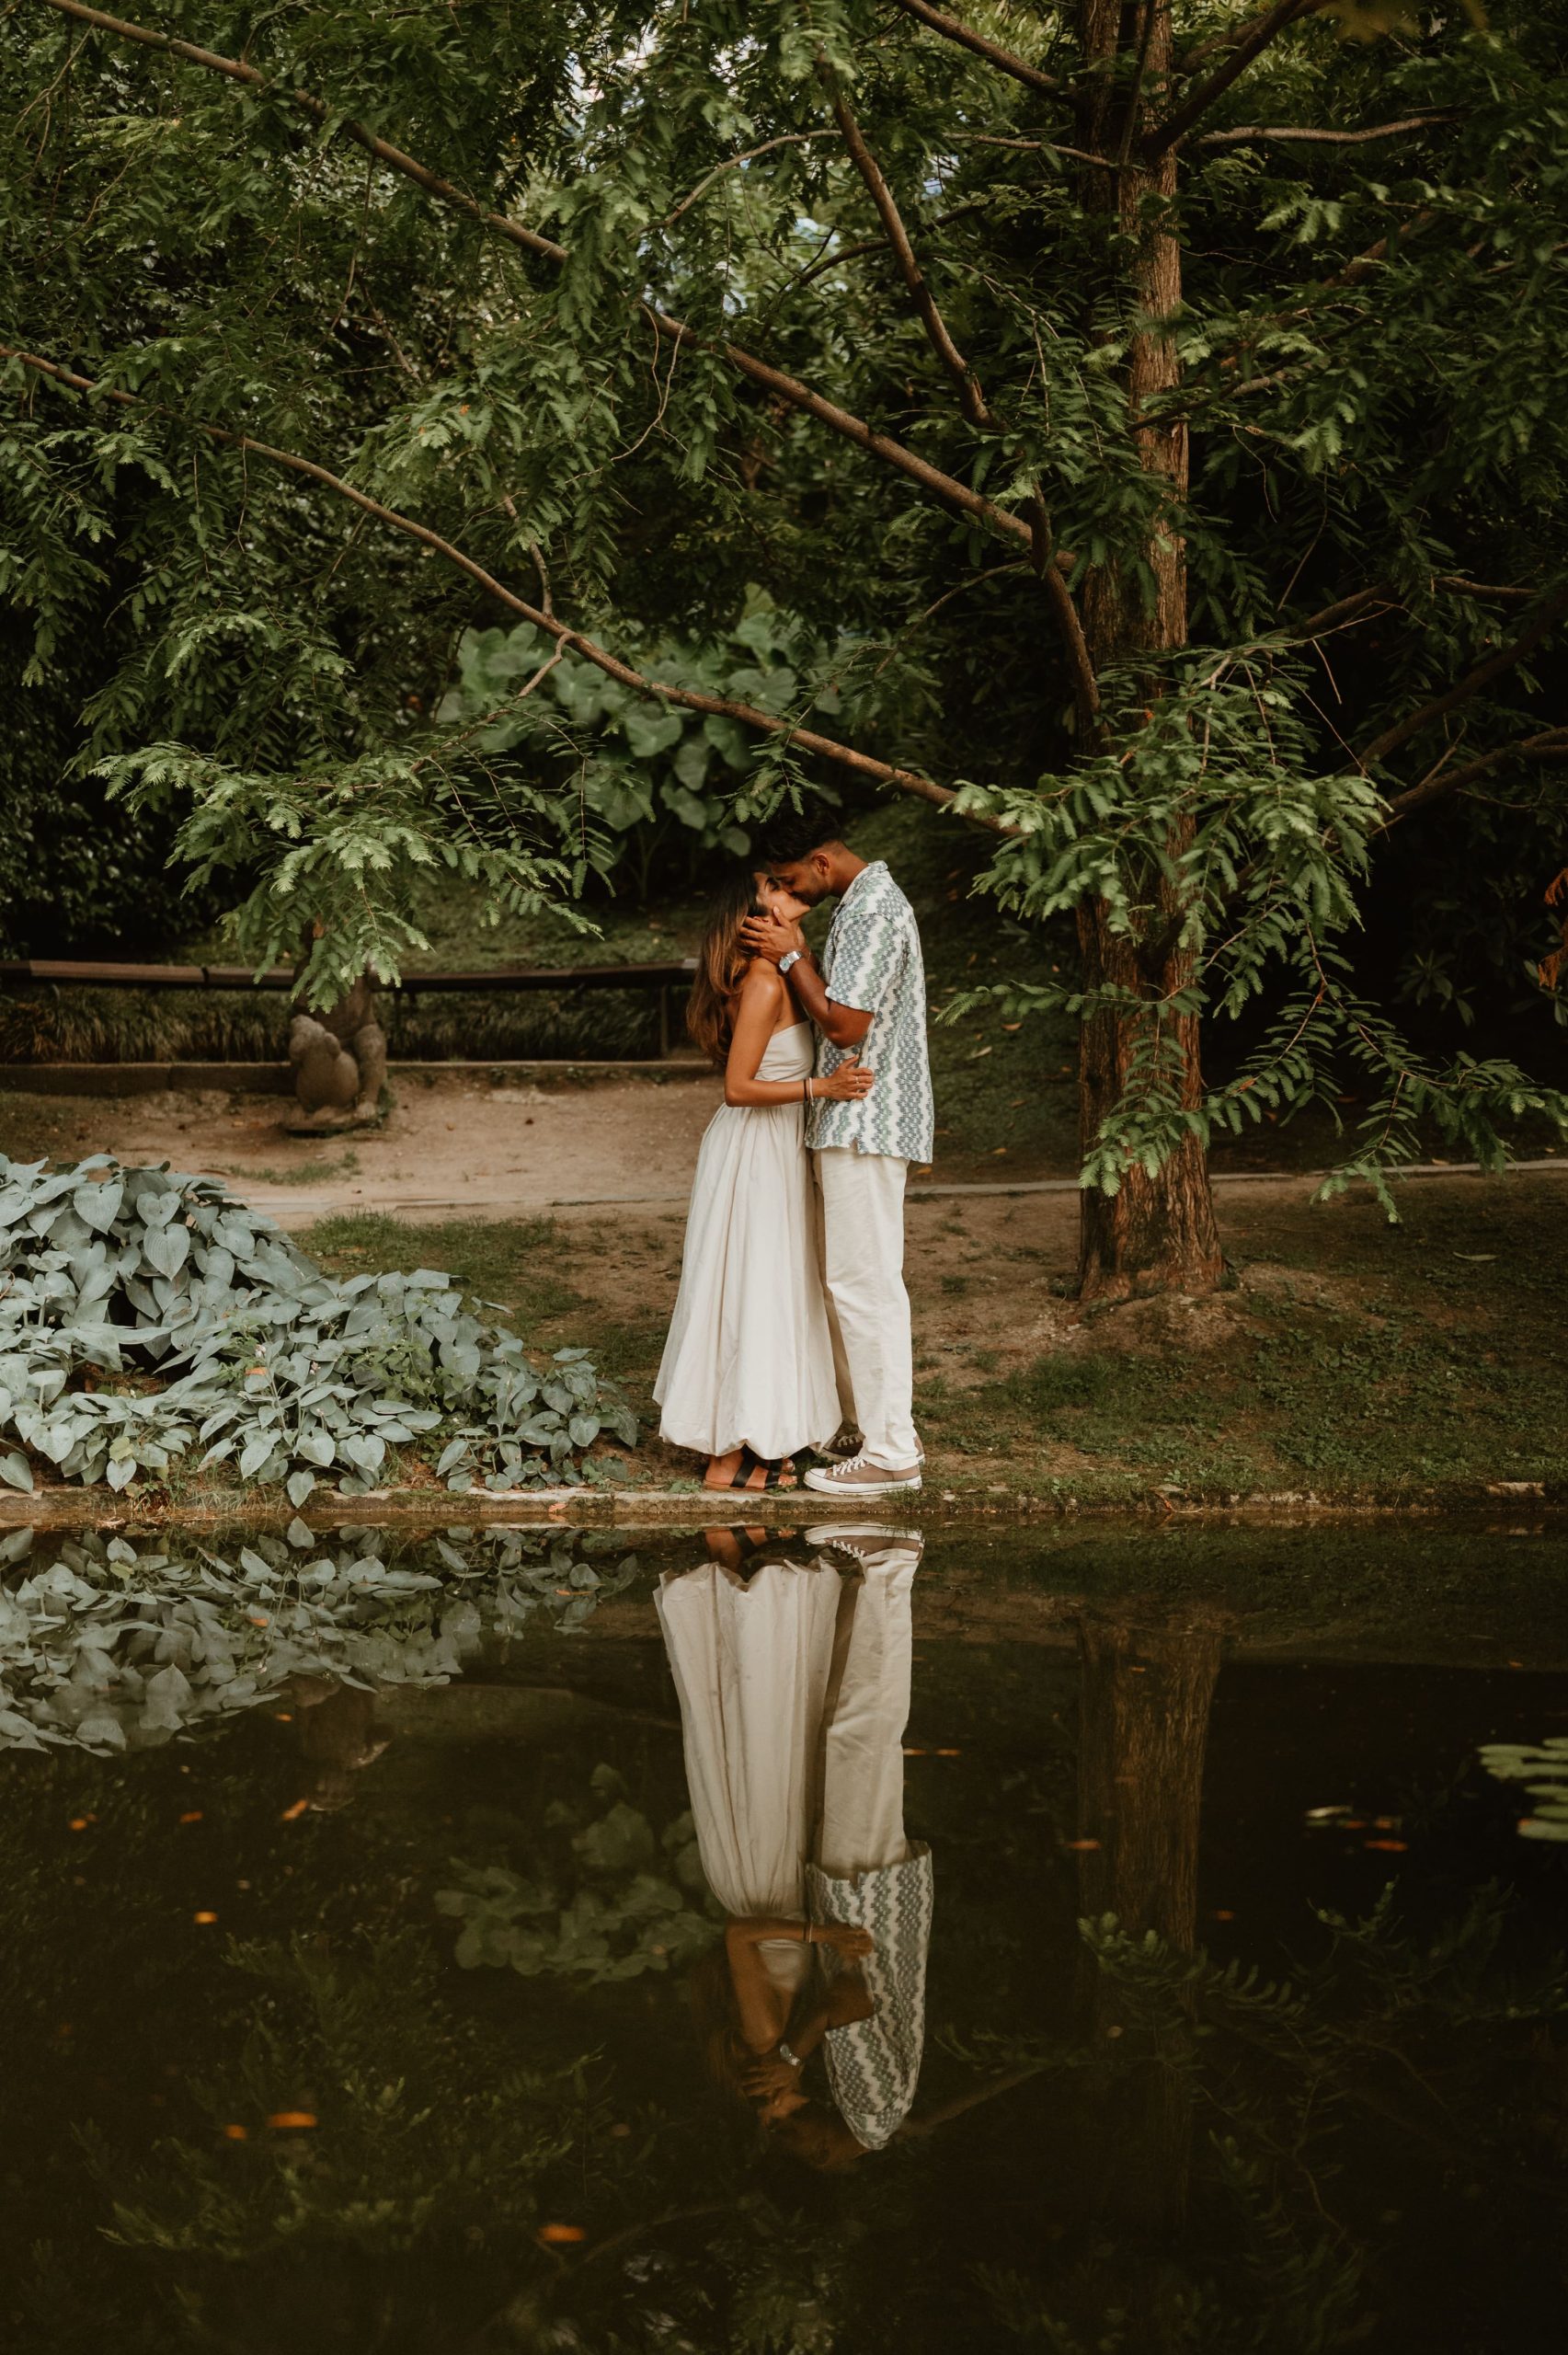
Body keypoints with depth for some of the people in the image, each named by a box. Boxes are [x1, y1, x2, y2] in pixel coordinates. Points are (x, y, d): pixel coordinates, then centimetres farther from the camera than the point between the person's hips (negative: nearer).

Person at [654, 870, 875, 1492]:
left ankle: (750, 1442, 23)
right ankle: (728, 1459, 2)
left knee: (765, 1295, 15)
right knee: (751, 1297, -4)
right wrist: (821, 1086, -27)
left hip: (772, 1152, 10)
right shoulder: (764, 984, -20)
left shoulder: (779, 976, 10)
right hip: (754, 1153, -10)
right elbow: (739, 1087, -23)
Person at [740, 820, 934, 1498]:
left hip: (865, 1121, -11)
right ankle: (889, 1432, 21)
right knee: (853, 1278, 15)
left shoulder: (871, 914, -17)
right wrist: (796, 950, 4)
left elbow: (846, 1025, -21)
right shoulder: (868, 900, 16)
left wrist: (791, 957, -12)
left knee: (863, 1281, -7)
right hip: (859, 1120, 11)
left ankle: (889, 1454, -3)